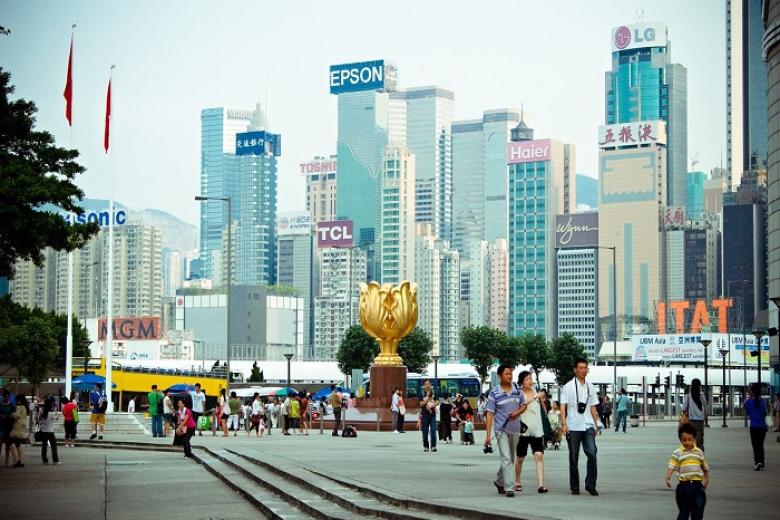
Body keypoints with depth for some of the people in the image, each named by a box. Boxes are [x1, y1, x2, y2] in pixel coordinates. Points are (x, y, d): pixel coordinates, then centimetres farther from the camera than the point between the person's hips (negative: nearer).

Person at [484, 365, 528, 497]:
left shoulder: (517, 389, 4)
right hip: (501, 429, -5)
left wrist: (517, 412, -10)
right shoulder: (494, 393, -7)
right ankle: (509, 488, -12)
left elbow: (523, 405, 15)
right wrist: (488, 434, -12)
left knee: (510, 458, 15)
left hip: (515, 429, 5)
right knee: (506, 459, -11)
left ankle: (499, 481, 36)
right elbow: (490, 413, -7)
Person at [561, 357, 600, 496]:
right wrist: (564, 423, -13)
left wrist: (596, 425, 15)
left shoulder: (590, 387, 13)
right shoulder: (568, 387, 1)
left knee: (592, 454, -12)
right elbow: (563, 406, -3)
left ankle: (590, 485, -3)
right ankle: (574, 487, 13)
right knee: (573, 458, 3)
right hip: (573, 427, -3)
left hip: (588, 426, 3)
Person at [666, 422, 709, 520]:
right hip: (684, 485, -3)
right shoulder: (678, 453, -2)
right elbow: (671, 466, -12)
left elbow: (705, 467, 21)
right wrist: (668, 478, -25)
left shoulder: (699, 452, 9)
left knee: (698, 510, 3)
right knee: (684, 512, 4)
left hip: (697, 485, 3)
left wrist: (706, 479, 19)